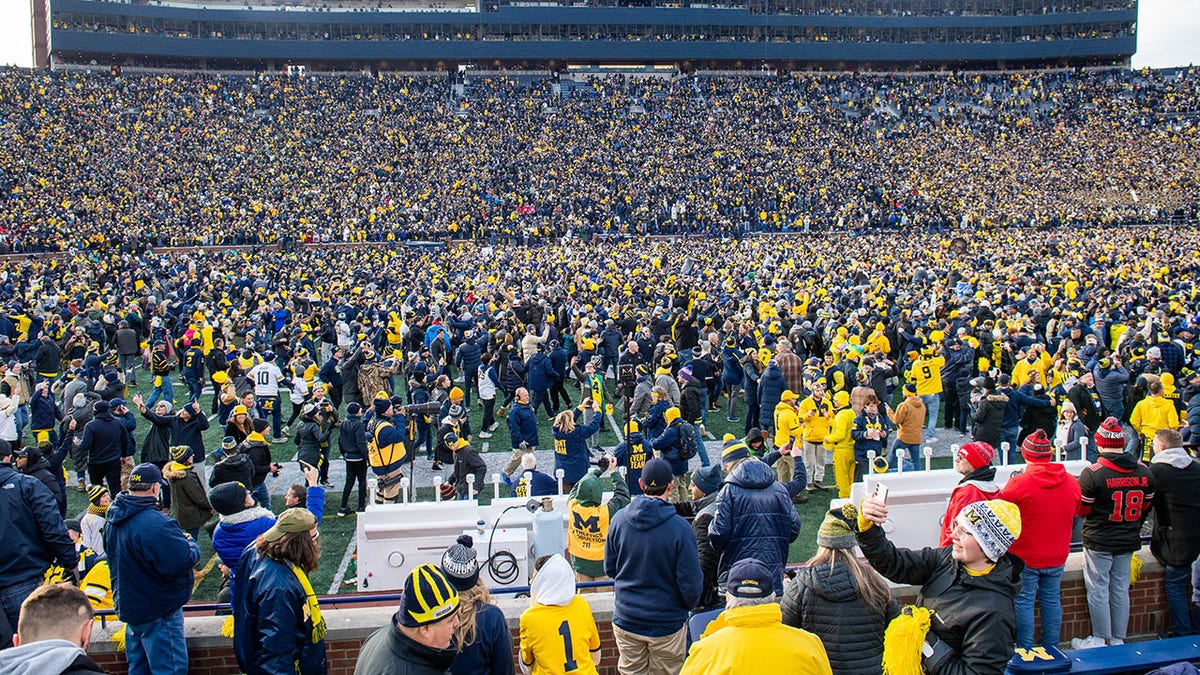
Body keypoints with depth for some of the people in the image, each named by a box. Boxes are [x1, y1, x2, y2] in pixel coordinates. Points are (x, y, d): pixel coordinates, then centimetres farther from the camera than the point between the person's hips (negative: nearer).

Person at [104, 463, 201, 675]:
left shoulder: (114, 520, 3)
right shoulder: (154, 523, -29)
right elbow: (183, 561, -30)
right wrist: (191, 544, -7)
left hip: (128, 606, 9)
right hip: (159, 611, -9)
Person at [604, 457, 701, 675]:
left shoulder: (619, 519, -9)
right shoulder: (680, 528, -21)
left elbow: (610, 569, 4)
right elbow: (691, 583, -15)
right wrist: (691, 604, 6)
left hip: (625, 620, 3)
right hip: (666, 623, -3)